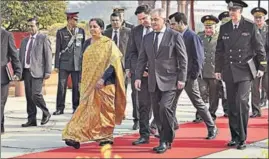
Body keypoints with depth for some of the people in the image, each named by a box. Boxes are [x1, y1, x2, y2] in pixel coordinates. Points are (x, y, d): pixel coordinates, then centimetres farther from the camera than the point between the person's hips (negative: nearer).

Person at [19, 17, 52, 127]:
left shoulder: (43, 39, 2)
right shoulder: (24, 41, 19)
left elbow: (48, 55, -3)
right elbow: (21, 57, 19)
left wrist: (48, 71, -10)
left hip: (37, 72, -6)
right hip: (26, 71, 6)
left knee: (36, 94, -16)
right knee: (29, 96, 4)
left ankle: (46, 113, 6)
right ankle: (31, 120, 10)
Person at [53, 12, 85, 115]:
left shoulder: (81, 31, 9)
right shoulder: (61, 32, 2)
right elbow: (58, 50, 3)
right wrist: (56, 65, -1)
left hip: (77, 64, 2)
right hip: (64, 63, -2)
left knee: (77, 87, 4)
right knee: (61, 86, -2)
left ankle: (76, 107, 14)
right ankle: (60, 108, 5)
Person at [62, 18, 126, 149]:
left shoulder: (108, 43, -7)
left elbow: (113, 63, -13)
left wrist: (103, 78, -22)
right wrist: (83, 81, 16)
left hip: (104, 82, -5)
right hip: (89, 82, 5)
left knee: (105, 109, 2)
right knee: (86, 108, -1)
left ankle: (106, 137, 13)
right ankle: (76, 137, -5)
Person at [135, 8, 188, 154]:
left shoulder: (174, 36, -3)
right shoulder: (147, 38, 11)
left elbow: (183, 59, -4)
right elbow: (142, 59, 12)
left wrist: (181, 78, -9)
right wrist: (138, 77, 1)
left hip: (169, 80, -5)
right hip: (153, 81, 5)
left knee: (164, 107, -19)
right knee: (157, 113, 6)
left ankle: (166, 141, -6)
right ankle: (164, 141, 17)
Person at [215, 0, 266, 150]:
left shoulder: (251, 27, -3)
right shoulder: (224, 28, 8)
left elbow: (260, 48, 1)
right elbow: (219, 51, 13)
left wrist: (261, 67, -1)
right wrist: (218, 69, 10)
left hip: (245, 71, -4)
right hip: (229, 71, 4)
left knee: (241, 101, -14)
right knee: (232, 105, 6)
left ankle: (242, 138, -5)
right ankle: (235, 137, 16)